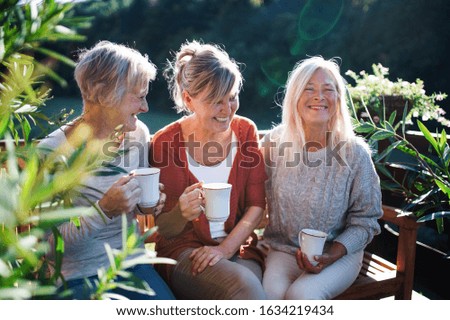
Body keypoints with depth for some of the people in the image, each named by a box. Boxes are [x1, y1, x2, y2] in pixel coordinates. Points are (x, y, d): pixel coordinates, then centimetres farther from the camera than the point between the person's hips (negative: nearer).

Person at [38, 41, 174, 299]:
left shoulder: (138, 134, -1)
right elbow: (49, 244, -14)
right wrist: (104, 210, -28)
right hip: (78, 276, -4)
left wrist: (147, 205, -6)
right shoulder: (52, 151, -16)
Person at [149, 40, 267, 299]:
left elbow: (257, 204, 1)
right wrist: (181, 214, -26)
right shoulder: (165, 143, -9)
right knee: (244, 286, -31)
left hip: (238, 247, 3)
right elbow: (163, 229, -2)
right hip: (183, 249, -3)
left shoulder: (245, 130, 0)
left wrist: (226, 247, -12)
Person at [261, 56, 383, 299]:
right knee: (268, 294, -28)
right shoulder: (274, 142, -3)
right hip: (282, 249, 2)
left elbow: (364, 222, -3)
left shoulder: (355, 153, -9)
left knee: (301, 296, -29)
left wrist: (333, 254, -16)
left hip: (339, 254, -1)